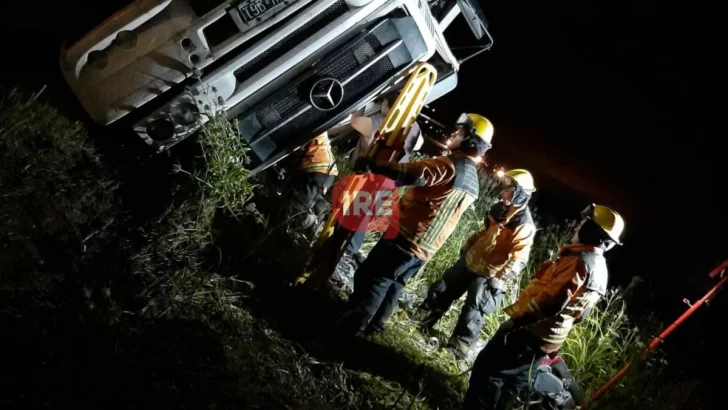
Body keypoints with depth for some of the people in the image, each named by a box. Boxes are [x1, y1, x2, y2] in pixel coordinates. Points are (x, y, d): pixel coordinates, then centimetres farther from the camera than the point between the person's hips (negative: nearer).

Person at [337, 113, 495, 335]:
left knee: (369, 278, -2)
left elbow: (415, 174, -33)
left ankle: (350, 324, -2)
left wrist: (374, 165, -30)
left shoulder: (452, 165, -17)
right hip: (425, 247, 9)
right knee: (391, 285, 20)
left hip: (407, 236, -9)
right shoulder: (472, 181, 14)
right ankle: (372, 325, 26)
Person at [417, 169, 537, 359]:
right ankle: (422, 322, 31)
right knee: (441, 290, 15)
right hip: (470, 261, 8)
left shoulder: (523, 226, -22)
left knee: (472, 313, -4)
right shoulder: (500, 210, 3)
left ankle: (457, 348, 9)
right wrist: (467, 246, 18)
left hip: (488, 274, -8)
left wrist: (499, 278, -28)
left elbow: (518, 260, -24)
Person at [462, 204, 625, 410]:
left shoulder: (580, 261, -21)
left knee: (487, 371, -2)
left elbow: (552, 299, -27)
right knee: (512, 382, 18)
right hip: (548, 339, 10)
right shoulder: (601, 269, 12)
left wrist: (517, 314, -19)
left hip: (532, 331, -9)